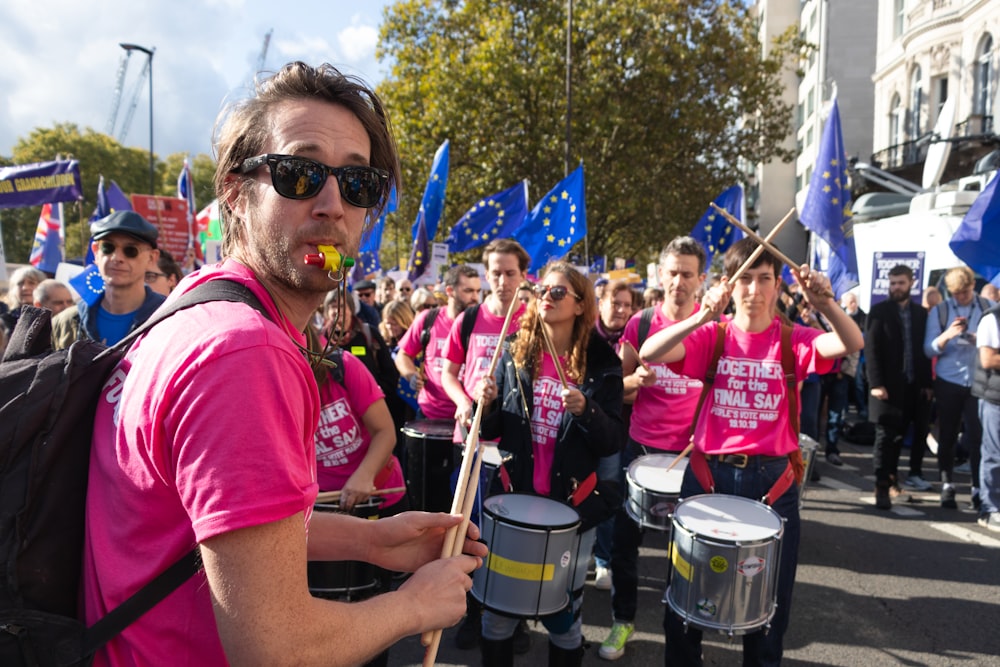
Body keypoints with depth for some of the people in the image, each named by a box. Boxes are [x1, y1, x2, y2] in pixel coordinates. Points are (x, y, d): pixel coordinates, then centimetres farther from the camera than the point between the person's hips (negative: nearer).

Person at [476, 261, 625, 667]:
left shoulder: (602, 364, -5)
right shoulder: (514, 353, 0)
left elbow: (613, 442, -7)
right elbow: (491, 429, 3)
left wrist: (585, 411, -25)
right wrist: (486, 404, -18)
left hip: (572, 505, -1)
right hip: (514, 497, 2)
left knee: (563, 613, 15)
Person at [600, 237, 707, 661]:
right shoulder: (640, 323, 0)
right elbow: (617, 385, 3)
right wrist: (636, 379, -18)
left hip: (693, 450, -1)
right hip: (642, 446, 2)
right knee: (624, 537, 7)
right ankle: (623, 620, 27)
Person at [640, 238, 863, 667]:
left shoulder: (793, 340, 0)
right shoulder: (711, 336, -2)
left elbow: (852, 344, -18)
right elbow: (649, 354, -19)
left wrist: (825, 303, -36)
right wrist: (701, 317, -32)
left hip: (773, 479, 0)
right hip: (708, 474, 0)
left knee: (770, 599, 15)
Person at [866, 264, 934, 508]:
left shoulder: (921, 313, 10)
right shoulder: (879, 311, -1)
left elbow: (925, 349, 10)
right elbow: (871, 349, -6)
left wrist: (927, 383, 3)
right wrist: (876, 383, -13)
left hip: (915, 386, 3)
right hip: (888, 385, -3)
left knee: (896, 436, 8)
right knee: (886, 437, -1)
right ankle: (882, 487, 3)